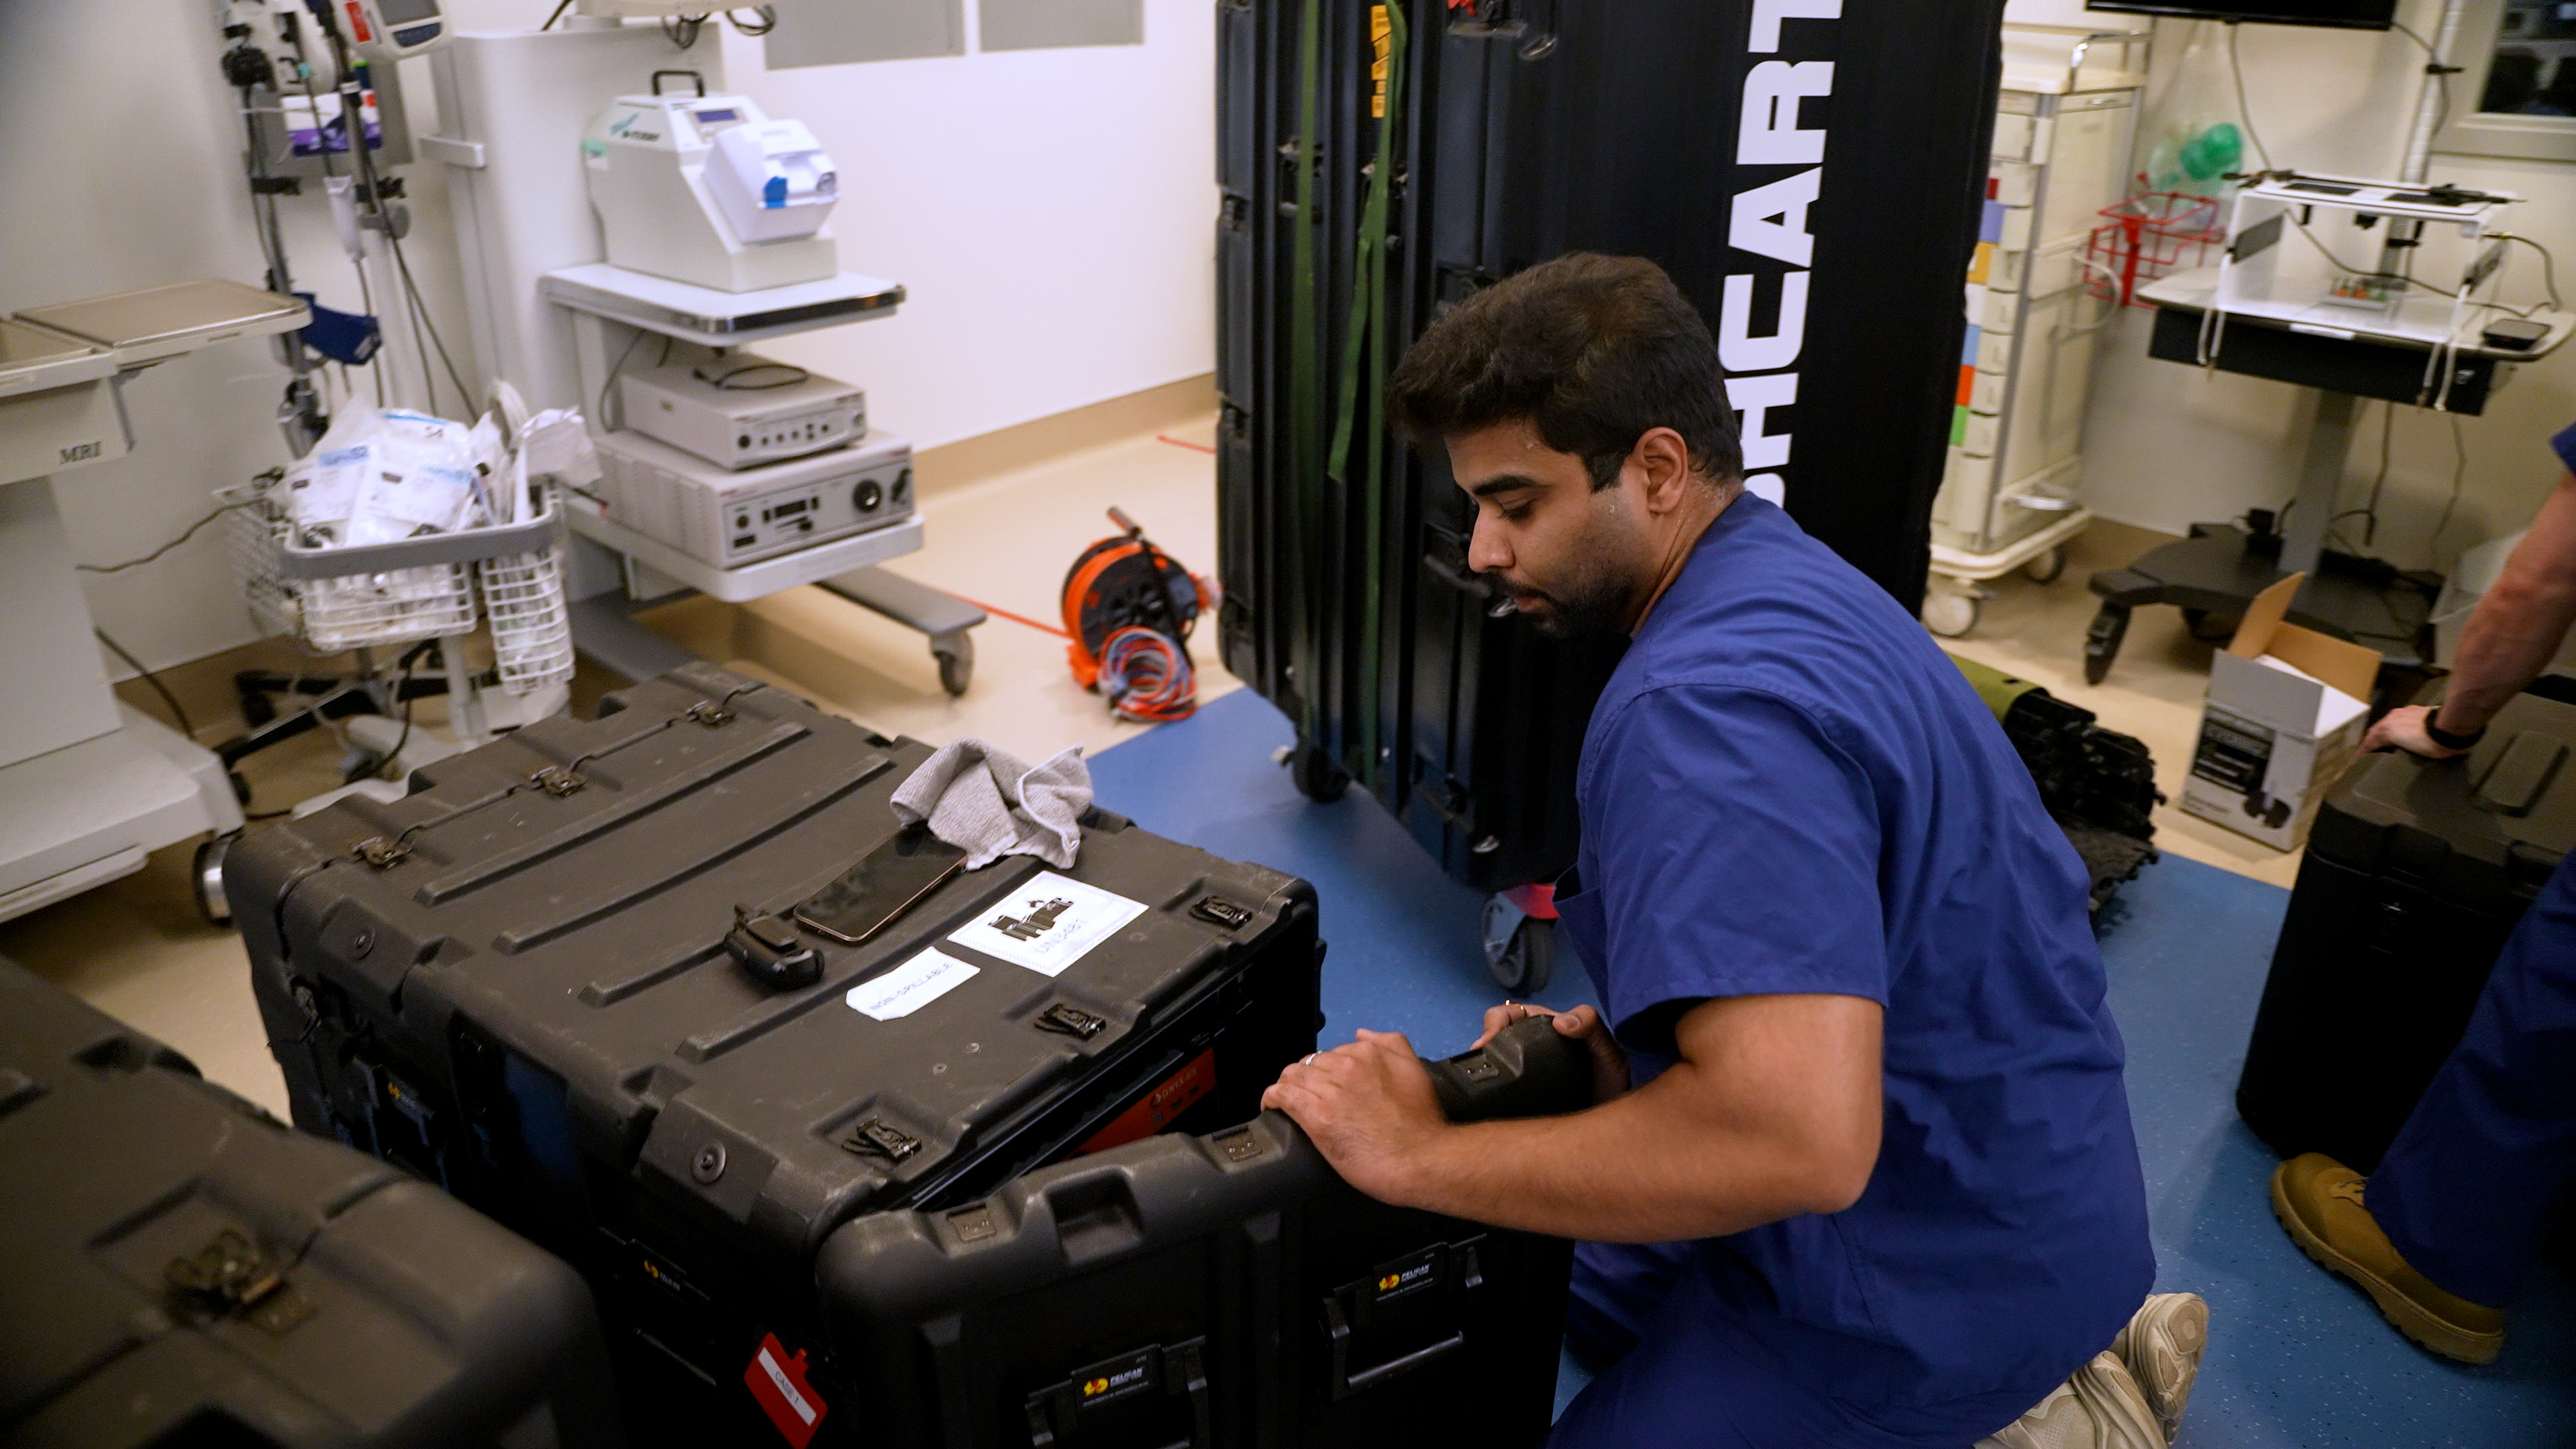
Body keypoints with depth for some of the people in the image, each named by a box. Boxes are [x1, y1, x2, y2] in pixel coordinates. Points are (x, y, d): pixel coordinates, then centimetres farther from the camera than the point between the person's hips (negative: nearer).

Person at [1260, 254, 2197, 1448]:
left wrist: (1418, 1157, -30)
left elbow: (1799, 1141, -41)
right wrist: (1632, 1050, -2)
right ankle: (2056, 1346, 20)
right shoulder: (1786, 576, 2)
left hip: (1946, 1255, -10)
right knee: (1601, 1292, 27)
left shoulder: (1707, 706, -32)